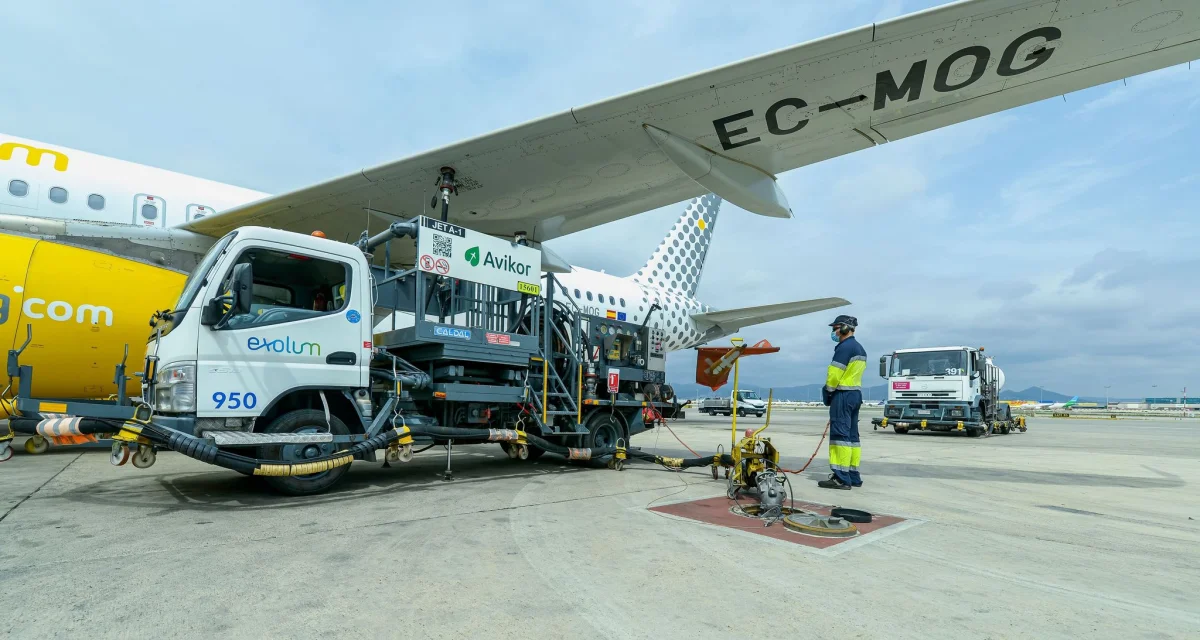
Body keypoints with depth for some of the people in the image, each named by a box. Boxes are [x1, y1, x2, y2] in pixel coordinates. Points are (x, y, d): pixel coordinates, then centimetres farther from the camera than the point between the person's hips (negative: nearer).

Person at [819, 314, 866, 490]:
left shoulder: (844, 347, -13)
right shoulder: (860, 349, 18)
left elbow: (834, 374, -18)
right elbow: (852, 374, 16)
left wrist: (827, 392, -3)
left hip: (843, 395, -10)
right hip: (856, 394, 10)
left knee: (840, 434, -10)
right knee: (852, 435, 11)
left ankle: (842, 477, -11)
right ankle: (853, 475, 15)